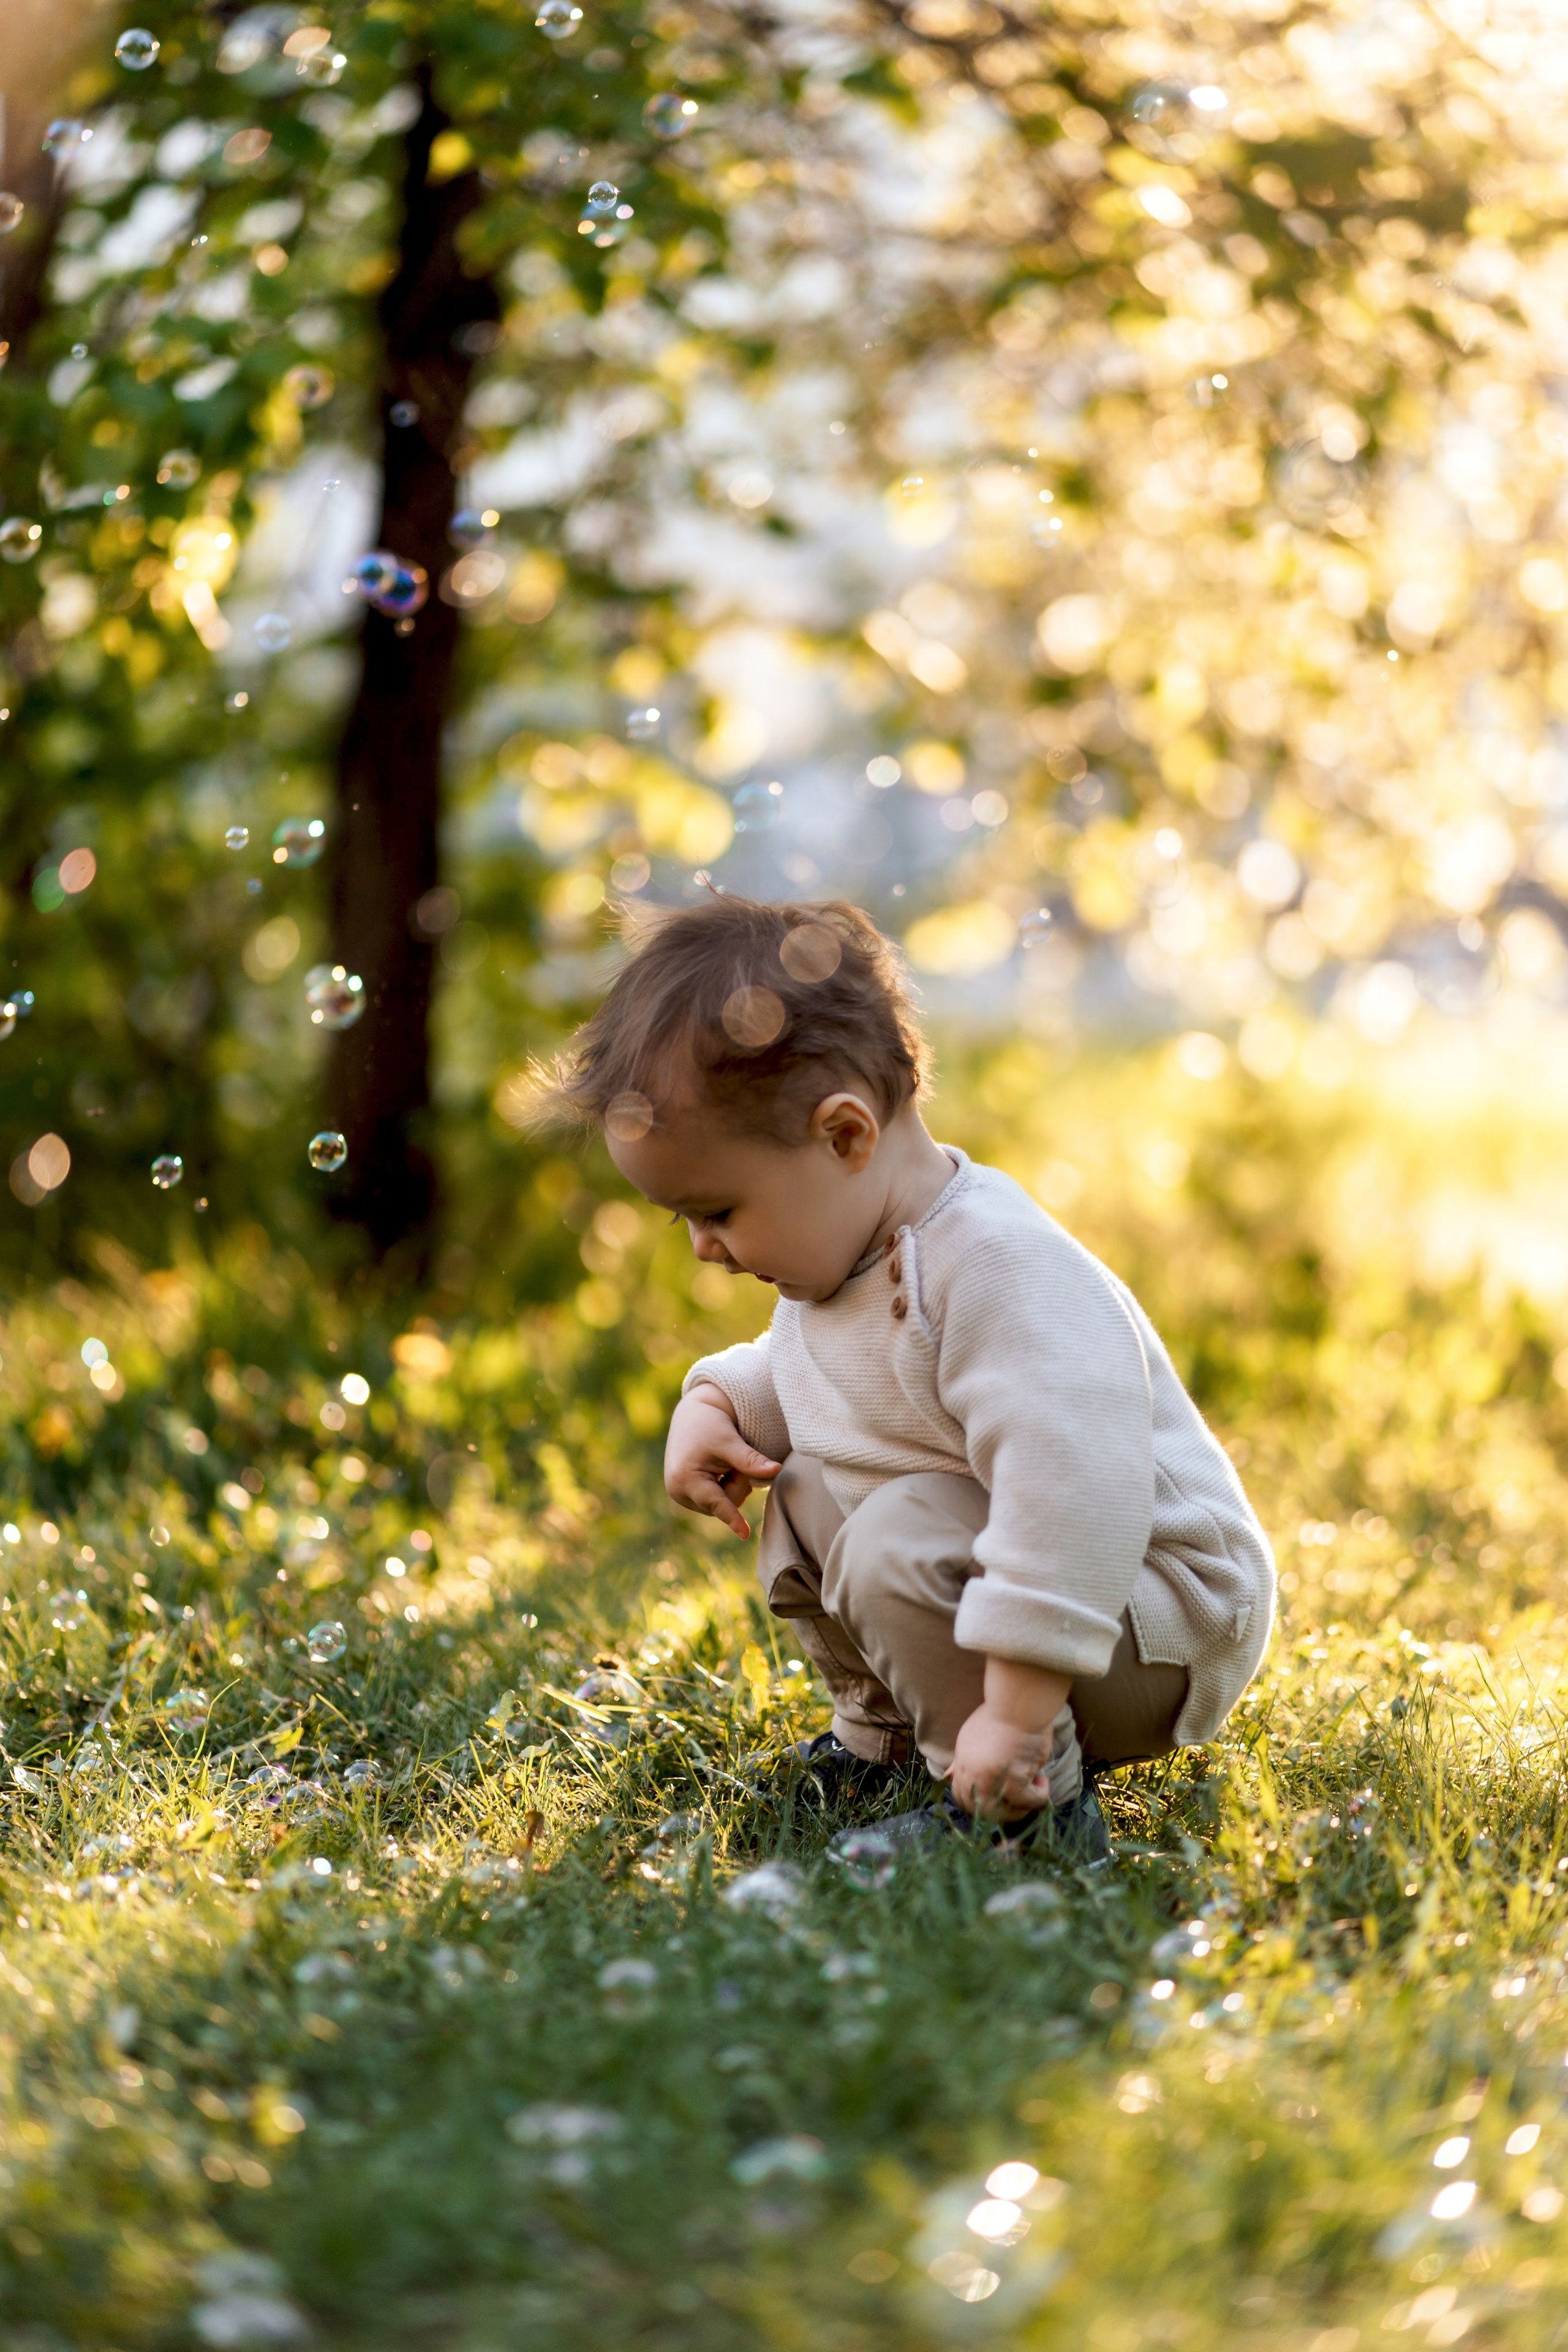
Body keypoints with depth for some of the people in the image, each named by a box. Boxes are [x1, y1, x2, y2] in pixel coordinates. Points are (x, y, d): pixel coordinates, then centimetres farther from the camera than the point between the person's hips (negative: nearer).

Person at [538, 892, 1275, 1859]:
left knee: (901, 1543, -29)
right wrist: (716, 1403, 0)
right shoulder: (843, 1255, 2)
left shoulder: (995, 1272, -31)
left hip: (1160, 1617, -10)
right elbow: (793, 1368, 24)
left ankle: (1035, 1806, -17)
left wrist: (1015, 1710, -41)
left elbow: (1071, 1490, -40)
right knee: (796, 1499, 9)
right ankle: (882, 1738, 23)